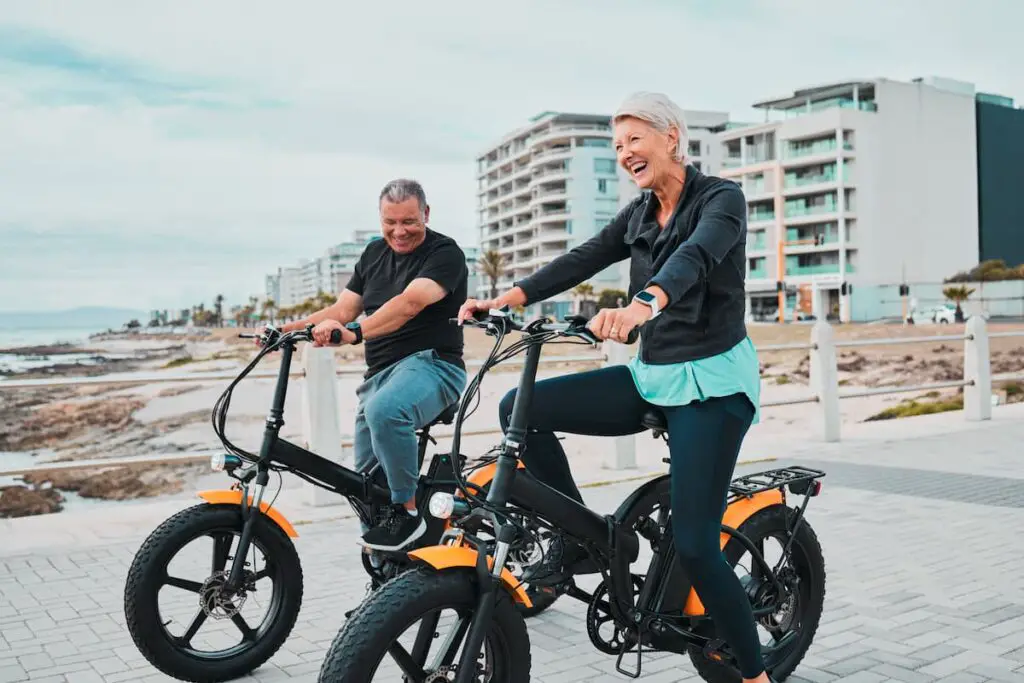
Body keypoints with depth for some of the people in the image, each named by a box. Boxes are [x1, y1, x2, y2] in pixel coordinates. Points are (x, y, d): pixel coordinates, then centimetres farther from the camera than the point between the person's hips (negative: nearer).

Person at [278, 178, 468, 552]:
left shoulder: (445, 253, -7)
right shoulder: (374, 254, 16)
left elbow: (409, 303, -24)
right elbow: (343, 309, 13)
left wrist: (355, 332, -38)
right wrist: (288, 328, -2)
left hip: (431, 363, -7)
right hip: (380, 373, 7)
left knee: (384, 409, -38)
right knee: (367, 478, 9)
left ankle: (408, 511, -22)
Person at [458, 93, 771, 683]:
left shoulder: (721, 197, -9)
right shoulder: (640, 213, 12)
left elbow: (695, 256, -31)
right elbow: (582, 260, 2)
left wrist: (643, 303, -51)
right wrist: (506, 300, -12)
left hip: (712, 383, -7)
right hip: (651, 376, 7)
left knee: (694, 544, -11)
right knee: (519, 408, -9)